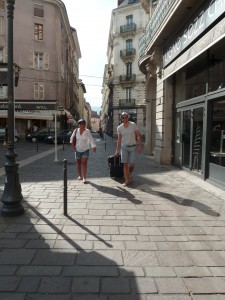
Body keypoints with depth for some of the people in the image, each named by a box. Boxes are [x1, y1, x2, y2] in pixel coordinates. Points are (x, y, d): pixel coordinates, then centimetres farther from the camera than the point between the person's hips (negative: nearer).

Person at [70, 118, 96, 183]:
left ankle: (84, 177, -5)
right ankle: (80, 175, 30)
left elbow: (91, 139, -14)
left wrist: (94, 146, -19)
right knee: (78, 163, 12)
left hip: (85, 150, -3)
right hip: (78, 150, 3)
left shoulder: (87, 131, -12)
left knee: (84, 163, -9)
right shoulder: (76, 130, -5)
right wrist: (72, 144, 4)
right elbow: (72, 138, 10)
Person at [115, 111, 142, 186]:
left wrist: (140, 145, -9)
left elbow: (139, 135, -2)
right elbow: (119, 140, 7)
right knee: (125, 164, -3)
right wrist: (117, 150, 5)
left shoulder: (133, 125, -5)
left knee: (132, 164, 0)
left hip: (133, 147, -1)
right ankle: (127, 180, 6)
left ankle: (130, 174, 32)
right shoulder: (119, 128, 0)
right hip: (124, 147, 1)